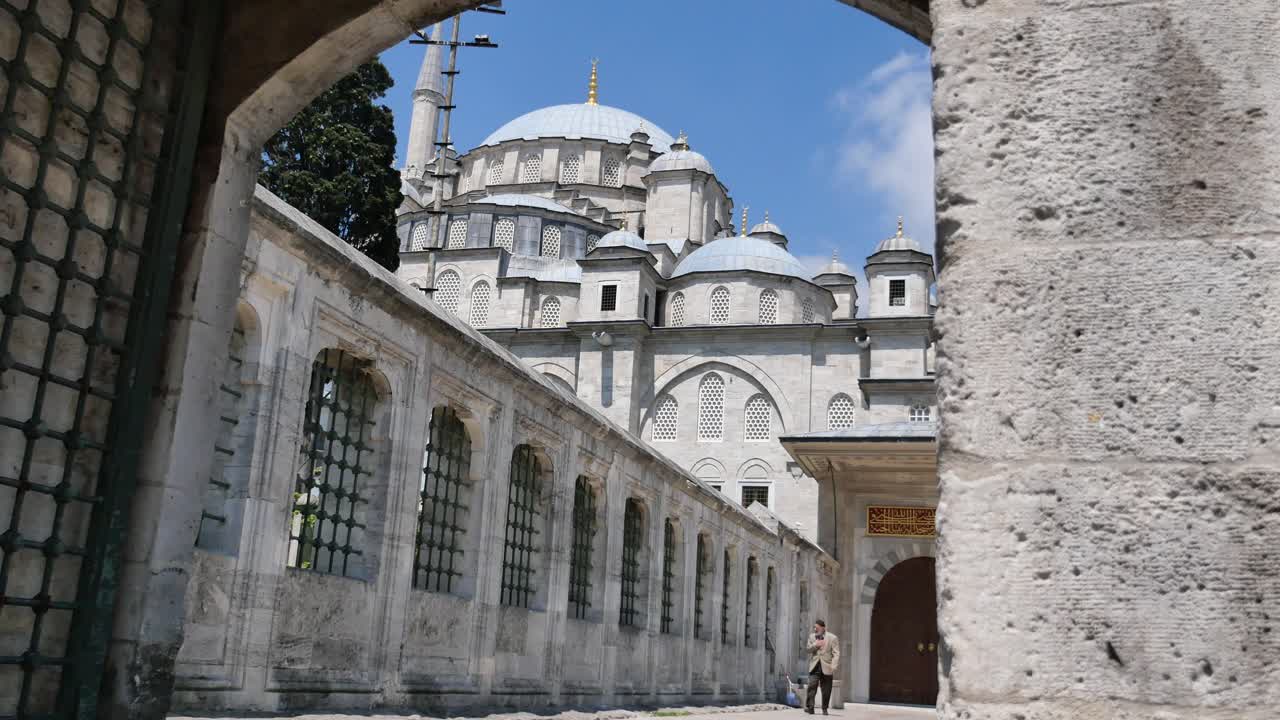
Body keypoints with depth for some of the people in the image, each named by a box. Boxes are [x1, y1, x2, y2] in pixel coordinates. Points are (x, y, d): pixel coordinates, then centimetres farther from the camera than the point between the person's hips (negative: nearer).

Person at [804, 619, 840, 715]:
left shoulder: (832, 638, -2)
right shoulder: (811, 636, 11)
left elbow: (836, 654, -6)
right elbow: (808, 649, 7)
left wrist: (834, 667, -17)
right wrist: (815, 645, -12)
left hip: (826, 667, -2)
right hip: (814, 666, 2)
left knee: (826, 690, 4)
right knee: (812, 686, -12)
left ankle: (824, 709, 16)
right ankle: (809, 707, -13)